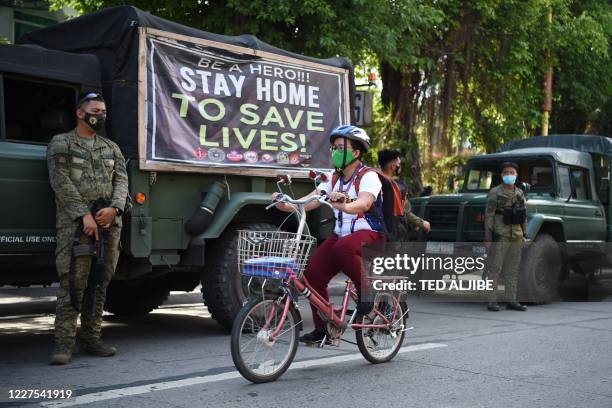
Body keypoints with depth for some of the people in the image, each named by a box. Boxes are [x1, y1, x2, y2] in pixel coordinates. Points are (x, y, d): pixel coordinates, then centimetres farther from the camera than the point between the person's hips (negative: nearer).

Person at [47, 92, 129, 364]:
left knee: (100, 282, 6)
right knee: (73, 282, -11)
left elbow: (121, 180, 11)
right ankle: (64, 343, -9)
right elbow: (61, 183, -5)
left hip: (109, 222, 5)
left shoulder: (111, 147, 20)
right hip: (75, 223, -5)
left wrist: (114, 208, -8)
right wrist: (84, 215, -14)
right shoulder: (61, 143, 5)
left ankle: (91, 338, 13)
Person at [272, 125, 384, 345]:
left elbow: (364, 203, -29)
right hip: (340, 234, 6)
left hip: (369, 234, -6)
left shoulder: (368, 177, -8)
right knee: (313, 273, -12)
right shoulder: (333, 179, 10)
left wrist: (345, 205, -50)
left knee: (343, 247, -39)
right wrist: (285, 205, -21)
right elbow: (308, 201, -2)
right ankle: (323, 328, 1)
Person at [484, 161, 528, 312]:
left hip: (516, 236, 5)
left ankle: (511, 300, 13)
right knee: (495, 268, -5)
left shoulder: (520, 193, 13)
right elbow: (488, 216, -7)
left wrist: (524, 235, 12)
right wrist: (487, 238, -11)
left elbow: (524, 216, 17)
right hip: (500, 236, -5)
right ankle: (492, 301, -3)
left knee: (513, 270, 8)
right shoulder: (495, 192, -3)